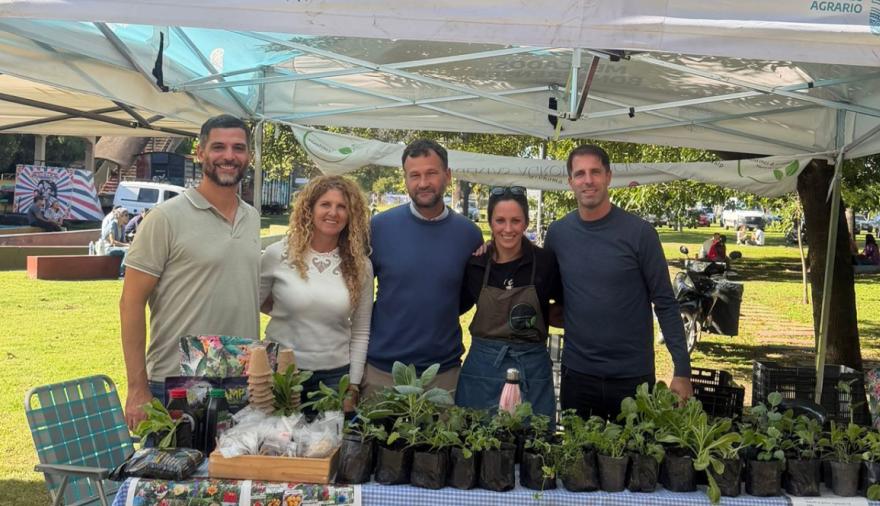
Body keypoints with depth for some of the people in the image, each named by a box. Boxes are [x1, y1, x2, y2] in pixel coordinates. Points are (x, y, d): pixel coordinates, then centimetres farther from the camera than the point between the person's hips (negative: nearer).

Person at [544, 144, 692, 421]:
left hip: (633, 376, -2)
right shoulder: (557, 233, 0)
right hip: (576, 373, 2)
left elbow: (665, 304, -7)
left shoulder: (639, 232, -8)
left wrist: (682, 369, -10)